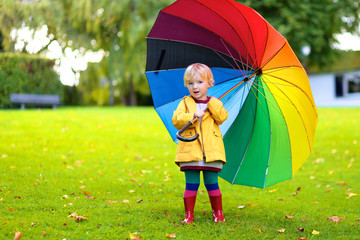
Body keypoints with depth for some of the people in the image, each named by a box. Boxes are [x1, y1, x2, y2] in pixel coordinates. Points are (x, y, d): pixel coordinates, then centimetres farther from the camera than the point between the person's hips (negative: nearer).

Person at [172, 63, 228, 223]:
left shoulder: (214, 103, 14)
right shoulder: (185, 103, 10)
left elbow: (222, 118, -3)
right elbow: (176, 120, -3)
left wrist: (212, 103, -8)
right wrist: (193, 116, -15)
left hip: (211, 151, 0)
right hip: (190, 150, 0)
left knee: (211, 183, 3)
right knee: (191, 184, 1)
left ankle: (218, 213, 15)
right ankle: (189, 215, 9)